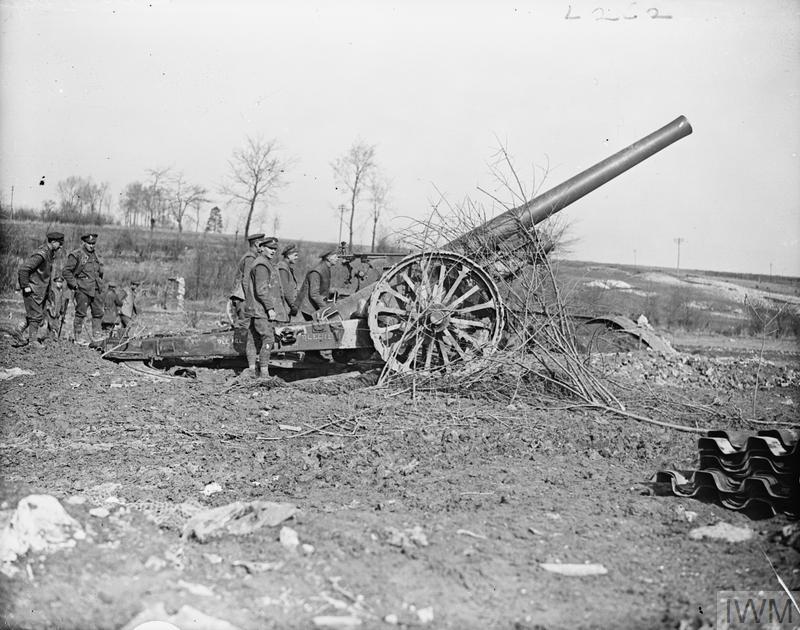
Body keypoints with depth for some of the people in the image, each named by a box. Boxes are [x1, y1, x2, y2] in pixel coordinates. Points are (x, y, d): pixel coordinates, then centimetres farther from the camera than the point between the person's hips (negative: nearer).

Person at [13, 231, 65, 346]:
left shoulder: (50, 253, 9)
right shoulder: (41, 255, -21)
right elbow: (23, 268, -26)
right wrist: (25, 286, -21)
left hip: (41, 291, 9)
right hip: (32, 290, -9)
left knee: (39, 316, 13)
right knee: (36, 317, -4)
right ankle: (31, 342, 4)